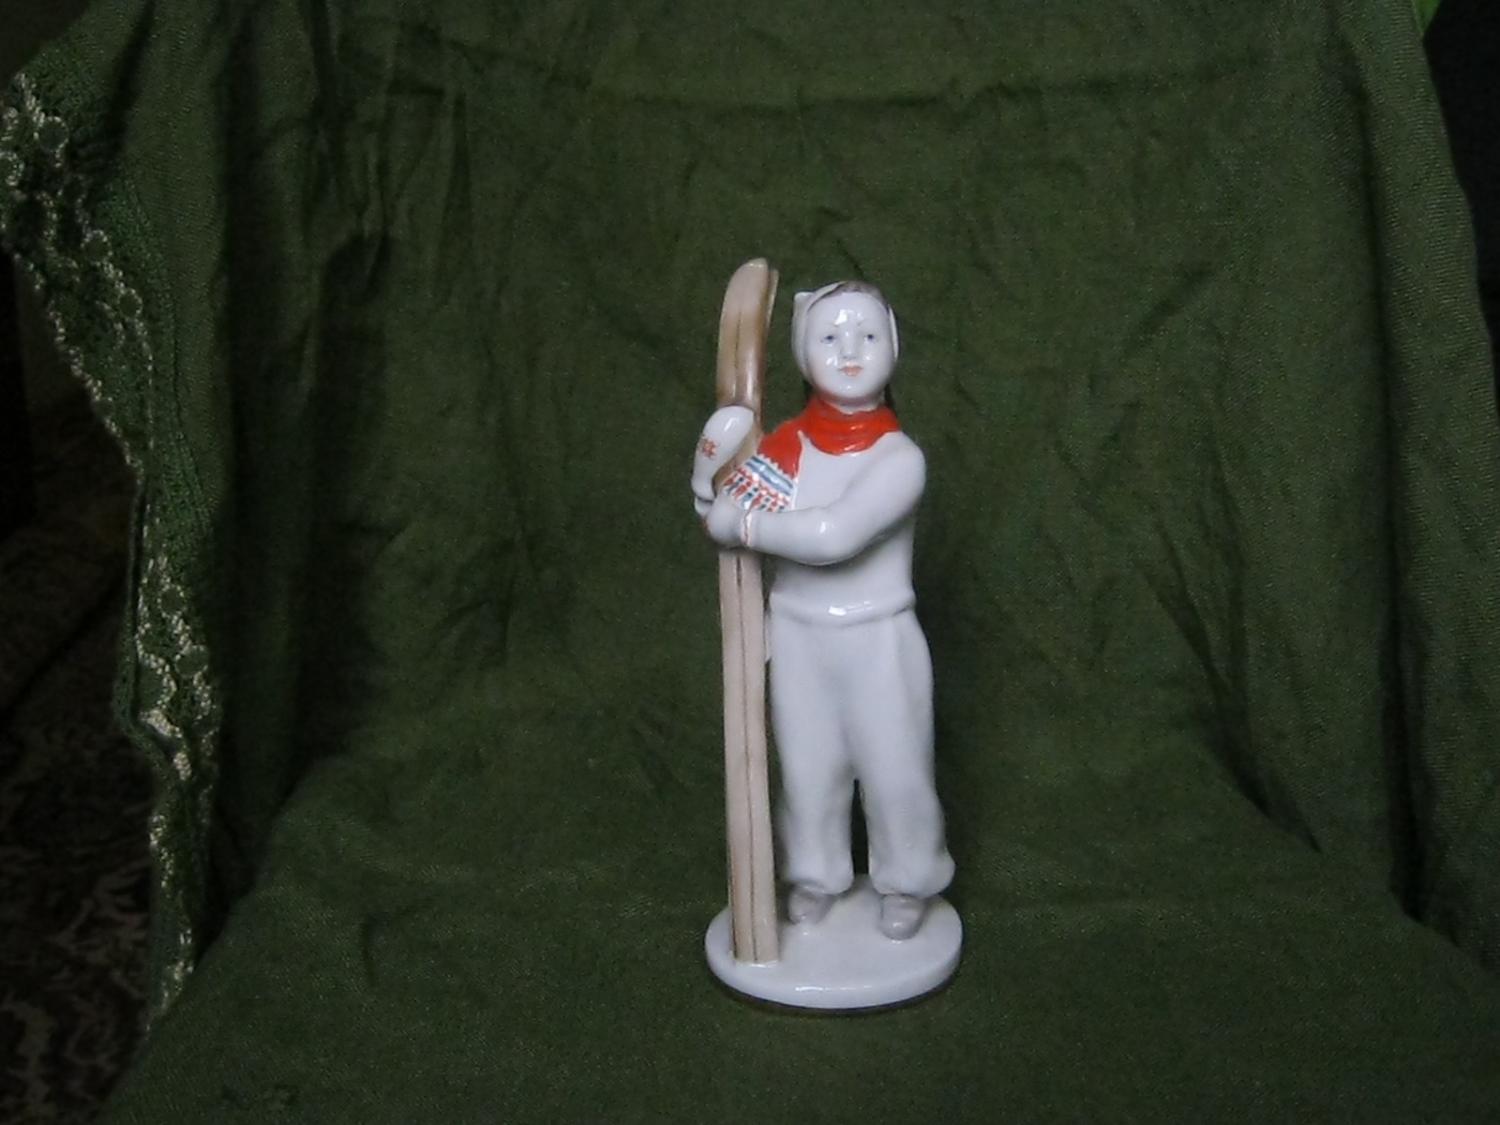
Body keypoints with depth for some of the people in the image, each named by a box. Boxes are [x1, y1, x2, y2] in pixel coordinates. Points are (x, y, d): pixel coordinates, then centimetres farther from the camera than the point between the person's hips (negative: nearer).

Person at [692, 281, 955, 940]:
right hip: (798, 634, 3)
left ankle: (907, 880, 29)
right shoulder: (785, 445, -5)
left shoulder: (899, 457, -18)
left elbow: (833, 534, -31)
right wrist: (708, 470, -15)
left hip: (877, 639, -3)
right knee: (808, 762, 15)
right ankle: (816, 872, 35)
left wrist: (743, 524, -24)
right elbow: (718, 514, 6)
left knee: (892, 765, 8)